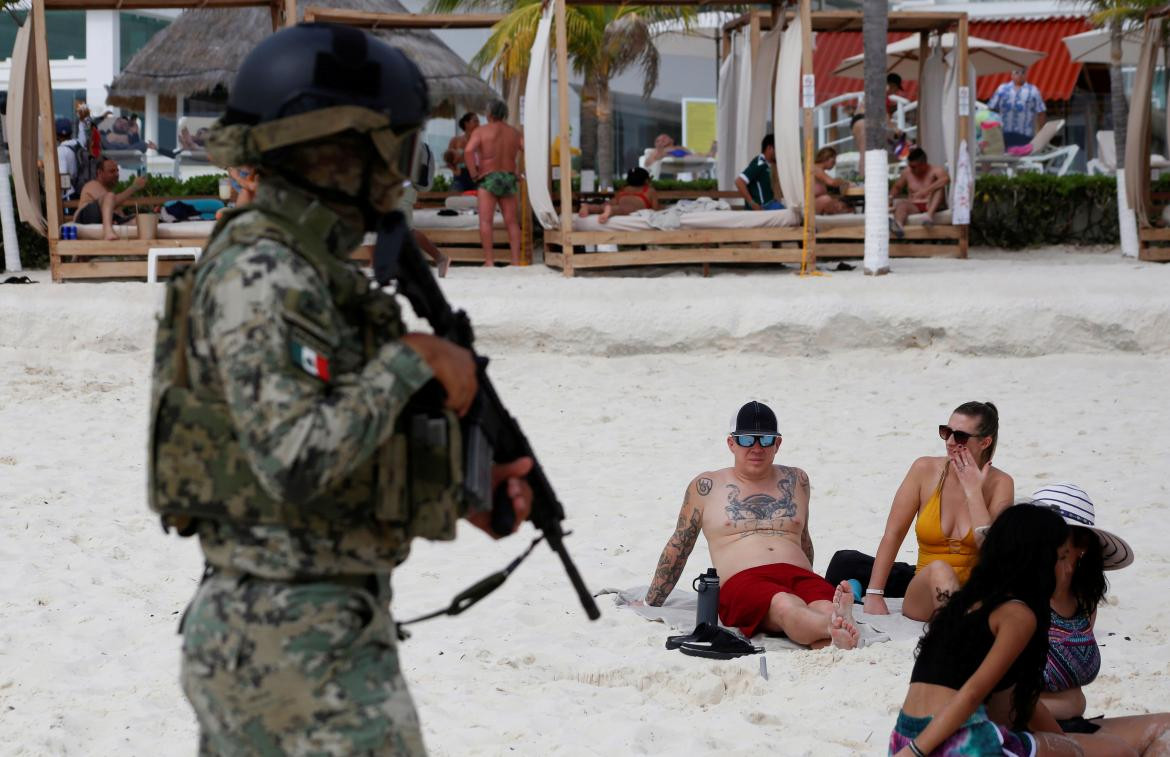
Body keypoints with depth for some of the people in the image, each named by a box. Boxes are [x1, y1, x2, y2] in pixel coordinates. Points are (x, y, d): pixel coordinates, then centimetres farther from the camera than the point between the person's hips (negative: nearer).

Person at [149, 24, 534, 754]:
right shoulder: (259, 274, -19)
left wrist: (466, 495, 8)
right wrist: (413, 360, -19)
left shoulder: (310, 267, 12)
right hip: (302, 646, -10)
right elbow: (296, 459, -29)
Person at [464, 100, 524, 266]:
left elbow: (468, 151, -17)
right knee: (511, 221, 6)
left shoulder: (481, 131, -1)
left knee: (486, 220, -8)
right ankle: (516, 260, 0)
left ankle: (489, 260, -18)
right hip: (510, 178, 4)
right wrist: (521, 174, 7)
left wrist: (474, 174, -8)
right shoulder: (515, 133, 12)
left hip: (488, 179, -4)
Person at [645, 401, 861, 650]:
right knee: (786, 606, -42)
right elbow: (678, 547, 23)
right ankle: (838, 627, -73)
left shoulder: (796, 480, 25)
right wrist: (650, 605, 25)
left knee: (826, 608, -38)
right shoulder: (706, 487, 16)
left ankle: (838, 640, -72)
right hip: (742, 581, -3)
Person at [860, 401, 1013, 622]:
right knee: (939, 569, -35)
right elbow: (893, 533, 0)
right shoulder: (925, 470, 1)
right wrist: (874, 595, -7)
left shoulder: (999, 484, -1)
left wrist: (973, 492, -13)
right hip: (924, 594, 1)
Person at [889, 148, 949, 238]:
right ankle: (898, 226, -68)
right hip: (914, 207, 2)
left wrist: (927, 190, -36)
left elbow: (946, 179, -23)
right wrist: (891, 196, 3)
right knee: (901, 204, -33)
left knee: (939, 187, -28)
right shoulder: (907, 172, 12)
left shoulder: (936, 170, -1)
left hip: (932, 206, -2)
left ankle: (930, 215, -50)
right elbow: (897, 187, 26)